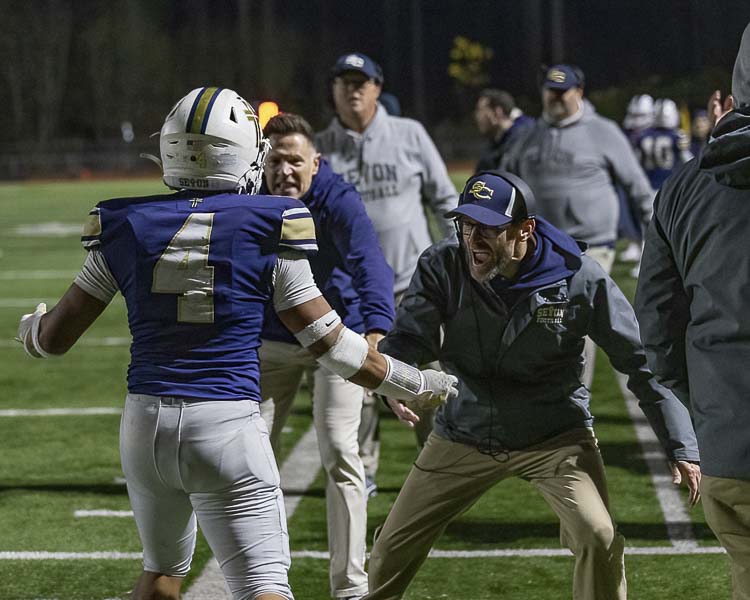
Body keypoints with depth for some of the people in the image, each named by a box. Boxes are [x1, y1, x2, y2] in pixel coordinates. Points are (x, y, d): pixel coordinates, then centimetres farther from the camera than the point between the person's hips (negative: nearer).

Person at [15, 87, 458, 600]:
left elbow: (55, 336, 10)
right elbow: (330, 342, 1)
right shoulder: (265, 231, -5)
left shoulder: (127, 228, 3)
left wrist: (31, 328, 34)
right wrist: (410, 384, 15)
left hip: (146, 423, 4)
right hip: (227, 424, -4)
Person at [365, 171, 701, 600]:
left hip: (557, 437, -2)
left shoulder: (580, 278, -16)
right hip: (463, 435, 2)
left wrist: (682, 449, -12)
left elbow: (642, 363, -10)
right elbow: (408, 340, -18)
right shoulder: (442, 267, -11)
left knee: (598, 539, -23)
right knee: (392, 549, 4)